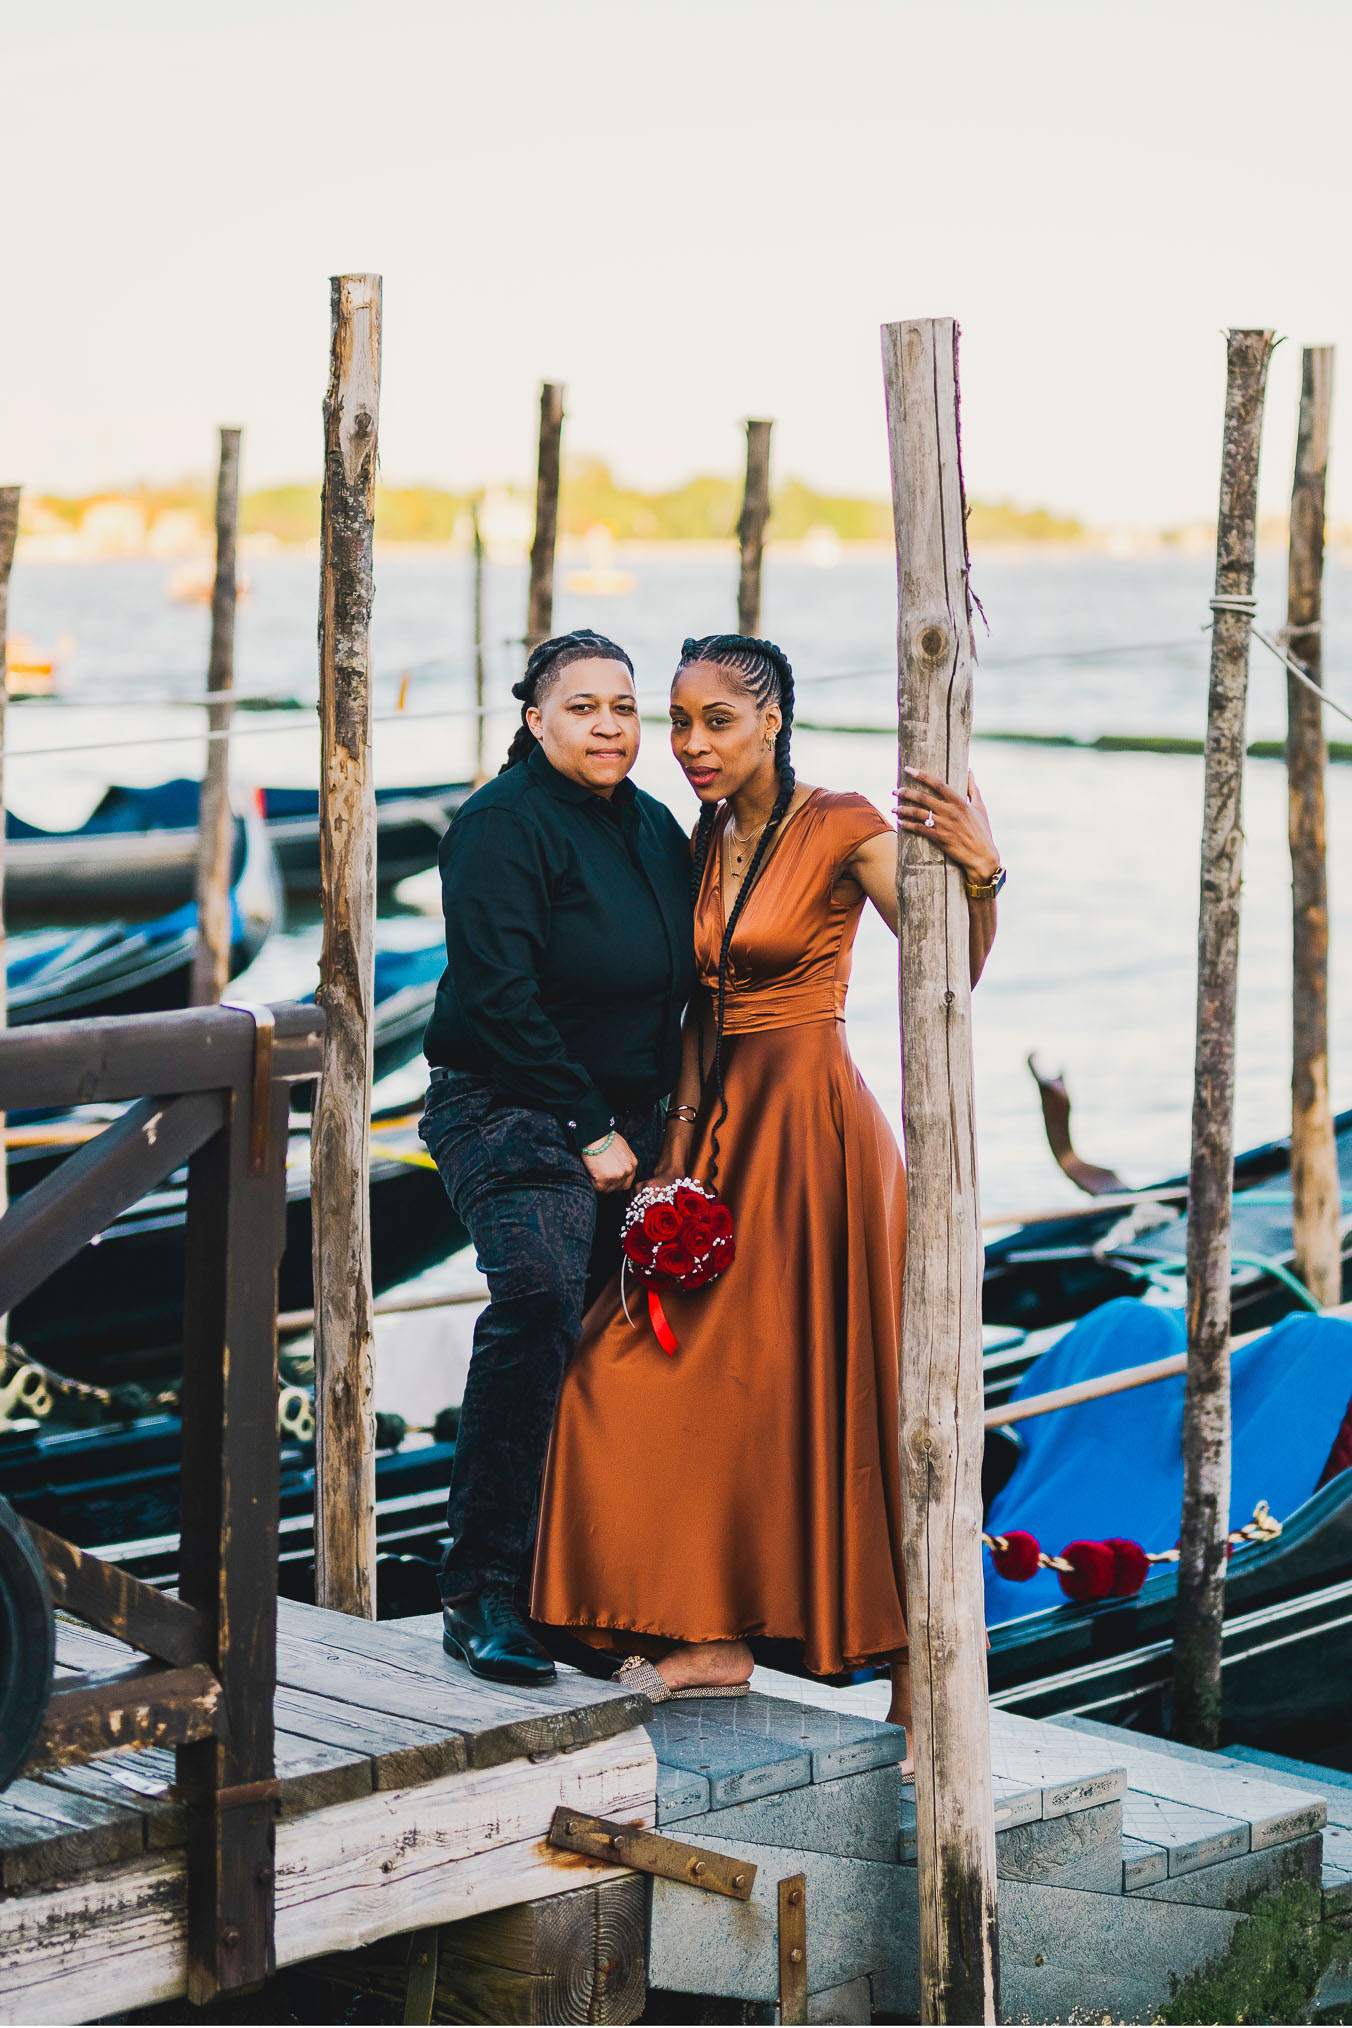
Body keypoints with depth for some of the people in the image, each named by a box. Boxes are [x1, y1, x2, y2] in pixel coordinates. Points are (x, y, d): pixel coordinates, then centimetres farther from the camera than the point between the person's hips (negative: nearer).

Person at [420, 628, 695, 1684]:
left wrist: (662, 1125, 11)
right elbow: (502, 1000, -15)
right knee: (541, 1301, -24)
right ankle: (483, 1593, -21)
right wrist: (592, 1131, -14)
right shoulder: (503, 824, -9)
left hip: (626, 1127, 7)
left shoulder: (656, 828, 14)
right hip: (512, 1115, -7)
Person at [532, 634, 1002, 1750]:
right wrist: (685, 1130, 8)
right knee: (697, 1371, 4)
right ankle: (713, 1640, 12)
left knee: (832, 1380, -5)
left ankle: (916, 1660, 5)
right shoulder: (708, 838, 10)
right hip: (726, 1122, 7)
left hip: (813, 1124, -7)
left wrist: (981, 869, -38)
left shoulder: (842, 828, -10)